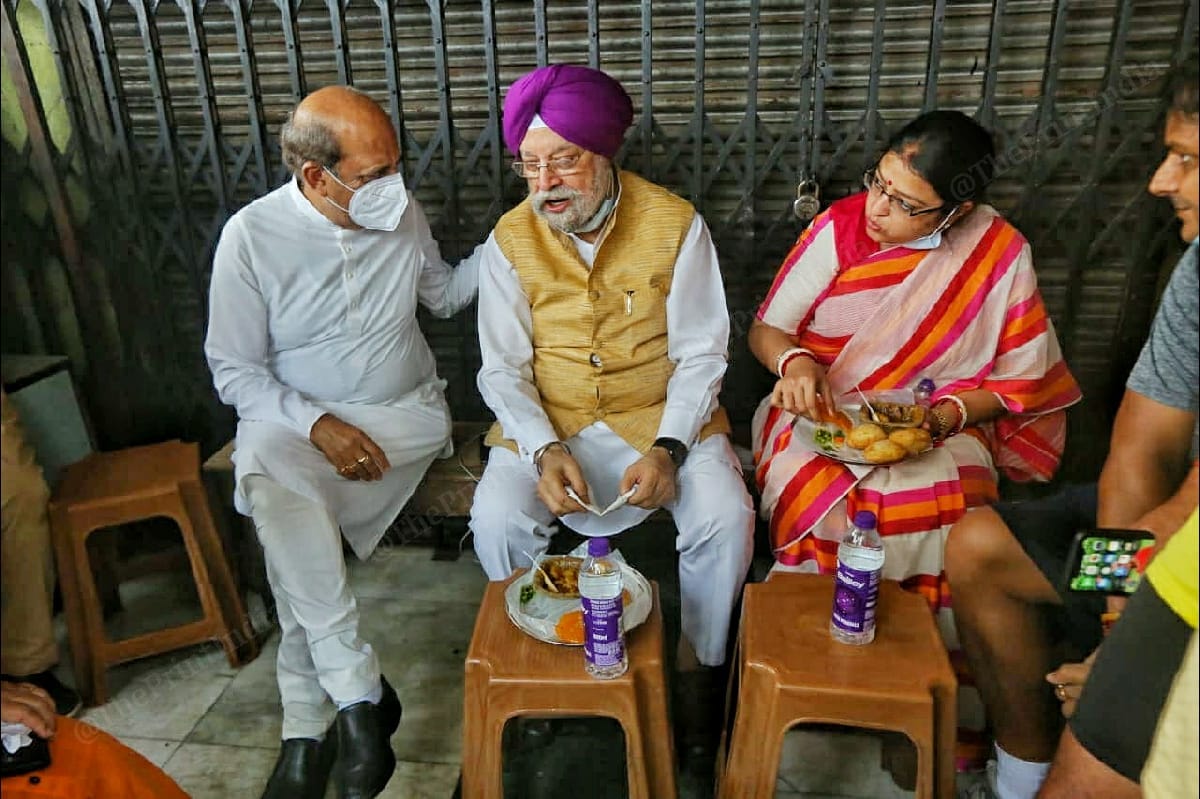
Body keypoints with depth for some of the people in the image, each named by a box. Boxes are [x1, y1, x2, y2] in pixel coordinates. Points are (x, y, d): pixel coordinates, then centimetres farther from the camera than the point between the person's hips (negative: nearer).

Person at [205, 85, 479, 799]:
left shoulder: (400, 209, 0)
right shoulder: (252, 234, -8)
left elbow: (444, 294, 17)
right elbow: (235, 369, -5)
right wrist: (317, 425, -21)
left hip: (408, 413, 1)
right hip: (297, 420, 0)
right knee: (273, 485, -35)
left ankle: (309, 722, -11)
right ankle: (359, 691, -26)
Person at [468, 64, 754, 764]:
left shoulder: (675, 225, -8)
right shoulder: (511, 240, -4)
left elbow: (701, 354, -6)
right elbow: (503, 368, -3)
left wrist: (667, 448, -21)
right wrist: (545, 450, -21)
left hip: (663, 416, 0)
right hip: (546, 422, 1)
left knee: (727, 518, -23)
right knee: (496, 520, -23)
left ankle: (696, 666, 6)